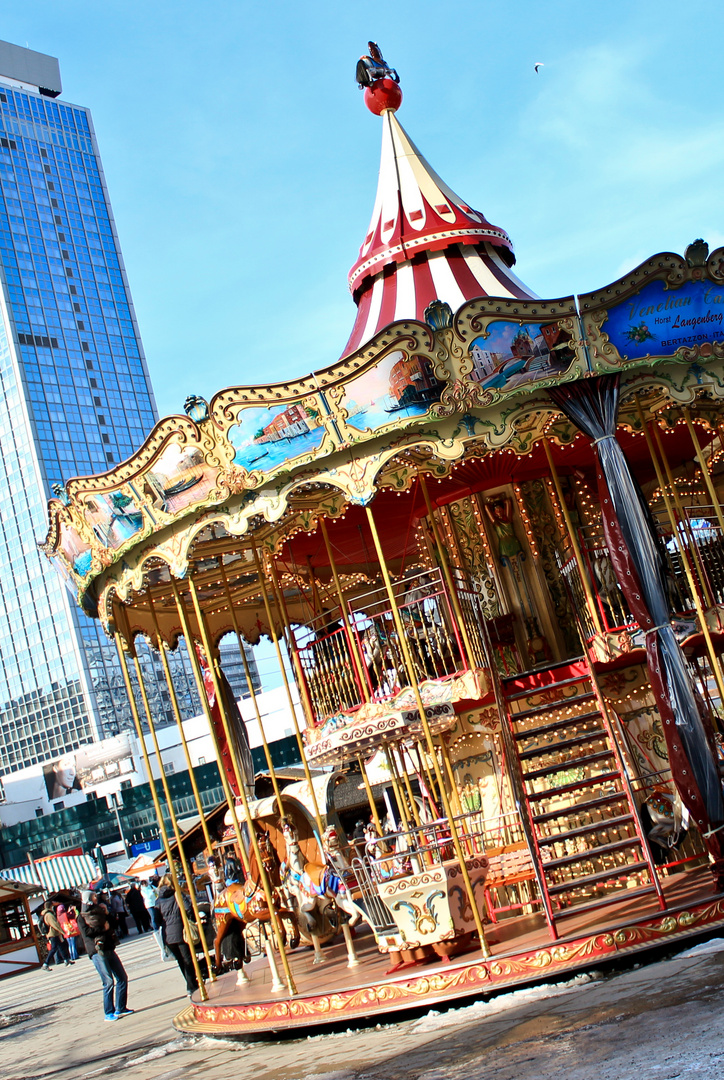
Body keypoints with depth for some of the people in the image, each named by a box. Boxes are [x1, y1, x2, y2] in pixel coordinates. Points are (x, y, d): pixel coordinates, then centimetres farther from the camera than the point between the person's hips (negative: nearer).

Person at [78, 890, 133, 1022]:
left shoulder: (99, 912, 21)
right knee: (108, 982, -12)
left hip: (109, 949, 7)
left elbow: (113, 924, 18)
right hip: (97, 952, -7)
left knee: (122, 978, 5)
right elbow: (86, 932, -14)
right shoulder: (82, 917, 2)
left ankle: (120, 1008, 15)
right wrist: (103, 928, -10)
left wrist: (107, 913, 4)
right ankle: (109, 1013, -4)